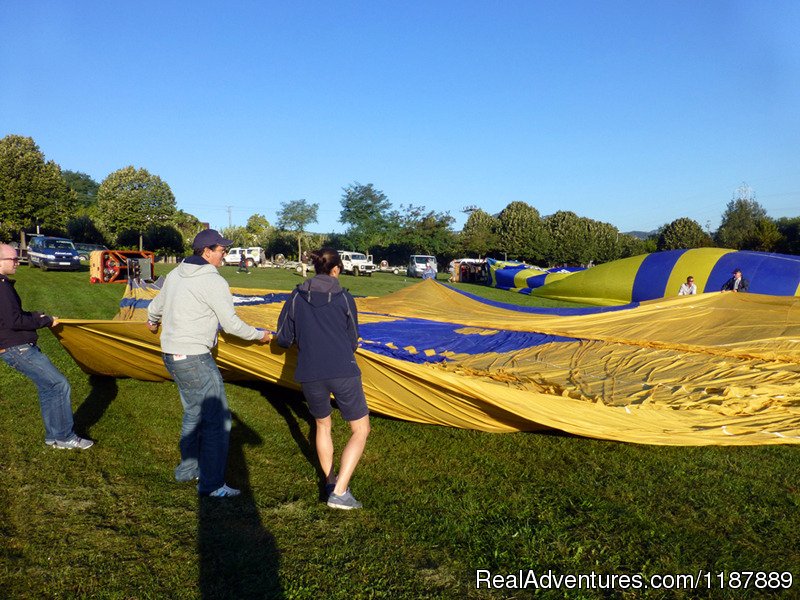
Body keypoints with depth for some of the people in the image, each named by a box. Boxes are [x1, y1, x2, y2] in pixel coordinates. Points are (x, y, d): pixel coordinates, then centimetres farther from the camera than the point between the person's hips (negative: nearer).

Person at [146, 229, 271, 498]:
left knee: (194, 413, 23)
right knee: (218, 420, -3)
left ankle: (188, 468, 35)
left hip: (172, 355, 10)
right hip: (195, 359, -10)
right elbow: (231, 324, -13)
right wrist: (259, 335, 2)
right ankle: (211, 484, 2)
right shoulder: (214, 282, -16)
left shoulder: (175, 274, 10)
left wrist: (152, 321, 47)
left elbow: (157, 305, 25)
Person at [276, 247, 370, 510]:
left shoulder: (296, 298, 5)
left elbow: (283, 339, 10)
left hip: (310, 375, 3)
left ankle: (330, 482, 37)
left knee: (322, 424, 28)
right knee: (360, 430, 12)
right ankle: (339, 492, 2)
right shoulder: (344, 298, 1)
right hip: (343, 373, -3)